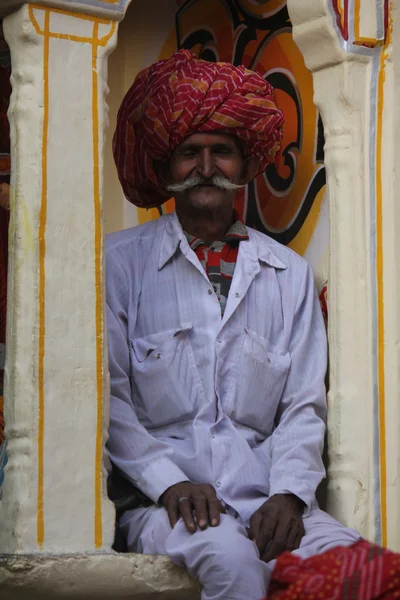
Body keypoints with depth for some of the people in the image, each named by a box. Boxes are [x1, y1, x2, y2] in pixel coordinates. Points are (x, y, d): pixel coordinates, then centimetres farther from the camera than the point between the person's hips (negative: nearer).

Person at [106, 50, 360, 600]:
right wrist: (169, 482, -13)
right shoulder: (122, 261, 8)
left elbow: (304, 406, 11)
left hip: (266, 499, 3)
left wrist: (289, 493, -7)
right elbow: (107, 395, 1)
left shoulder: (290, 274, 17)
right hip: (162, 502, -2)